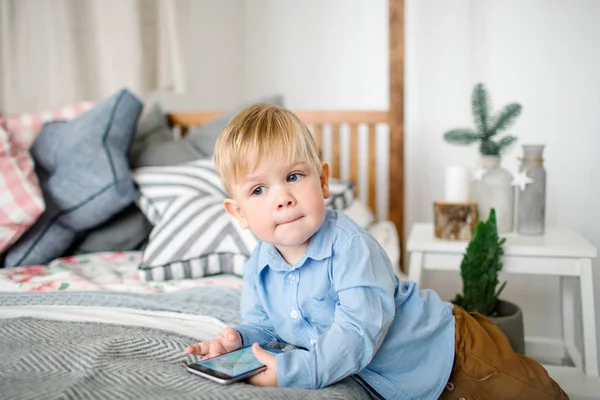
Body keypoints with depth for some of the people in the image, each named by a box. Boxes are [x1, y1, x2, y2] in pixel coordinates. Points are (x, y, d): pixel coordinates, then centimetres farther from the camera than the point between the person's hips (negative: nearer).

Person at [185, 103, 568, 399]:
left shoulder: (349, 244, -30)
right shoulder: (259, 271, -9)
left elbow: (360, 331, -36)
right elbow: (263, 326, 6)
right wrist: (239, 338, -16)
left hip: (450, 355, -6)